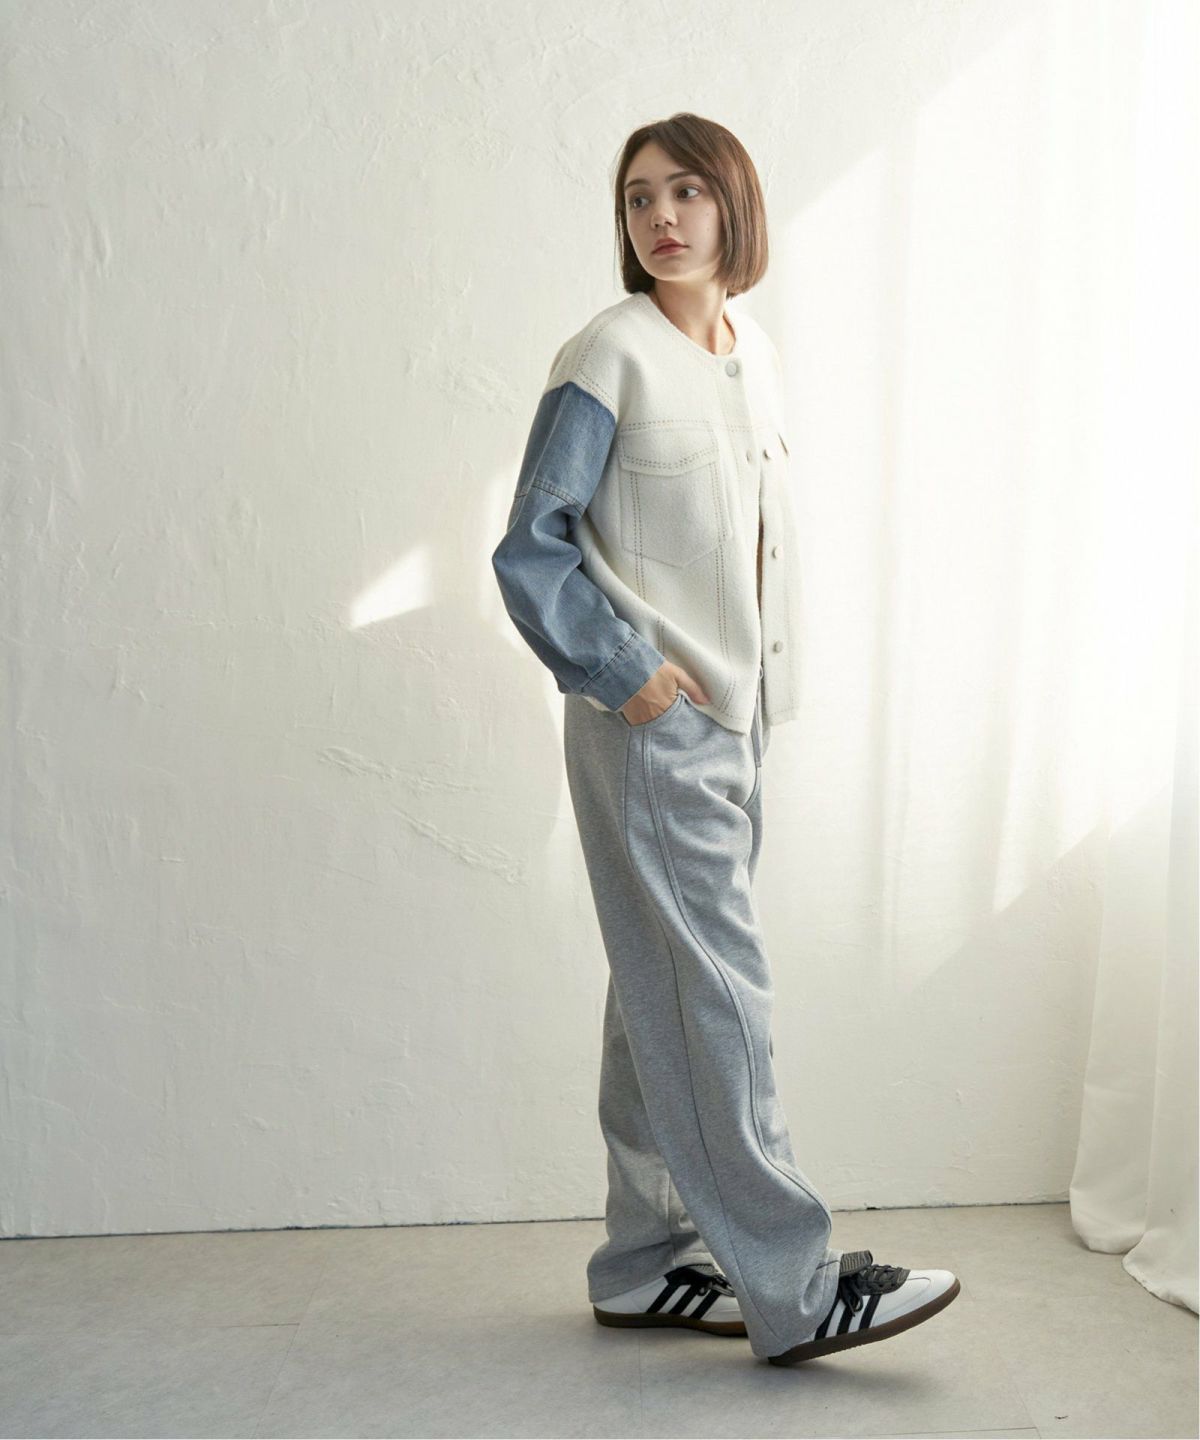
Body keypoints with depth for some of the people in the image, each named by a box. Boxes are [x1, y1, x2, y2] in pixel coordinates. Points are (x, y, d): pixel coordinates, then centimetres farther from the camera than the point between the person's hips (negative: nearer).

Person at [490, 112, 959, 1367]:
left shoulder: (754, 356, 13)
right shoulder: (610, 358, -8)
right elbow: (530, 549, -10)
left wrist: (754, 678, 12)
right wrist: (625, 673, -14)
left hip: (731, 718, 7)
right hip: (650, 724, -7)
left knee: (667, 995, 11)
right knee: (715, 992, -6)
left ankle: (647, 1263, 21)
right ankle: (792, 1286, 0)